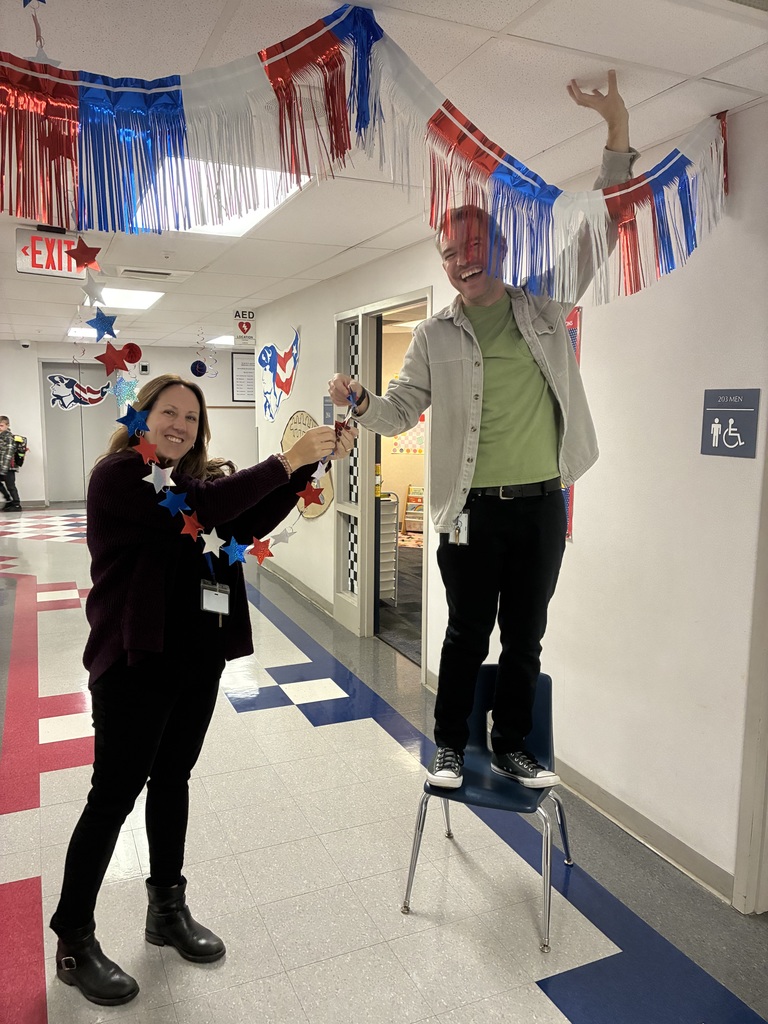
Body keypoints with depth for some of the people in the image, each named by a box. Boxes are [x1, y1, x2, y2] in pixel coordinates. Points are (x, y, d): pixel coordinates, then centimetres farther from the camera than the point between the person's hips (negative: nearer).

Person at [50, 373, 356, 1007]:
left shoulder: (199, 476, 9)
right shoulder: (120, 474, -12)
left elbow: (252, 522, -3)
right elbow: (197, 508, -28)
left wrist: (314, 461, -11)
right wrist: (288, 460, -26)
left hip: (200, 656, 7)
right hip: (136, 661, -7)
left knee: (173, 780, 18)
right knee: (114, 795, 4)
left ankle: (168, 908, 36)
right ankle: (74, 942, 23)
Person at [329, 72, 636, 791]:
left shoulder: (544, 308, 6)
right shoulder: (435, 336, 3)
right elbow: (401, 411, 4)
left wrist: (617, 132, -3)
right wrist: (359, 402, -17)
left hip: (541, 503, 2)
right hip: (472, 509, -1)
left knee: (524, 637, 11)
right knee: (467, 634, 8)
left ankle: (511, 748, 28)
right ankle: (449, 747, 26)